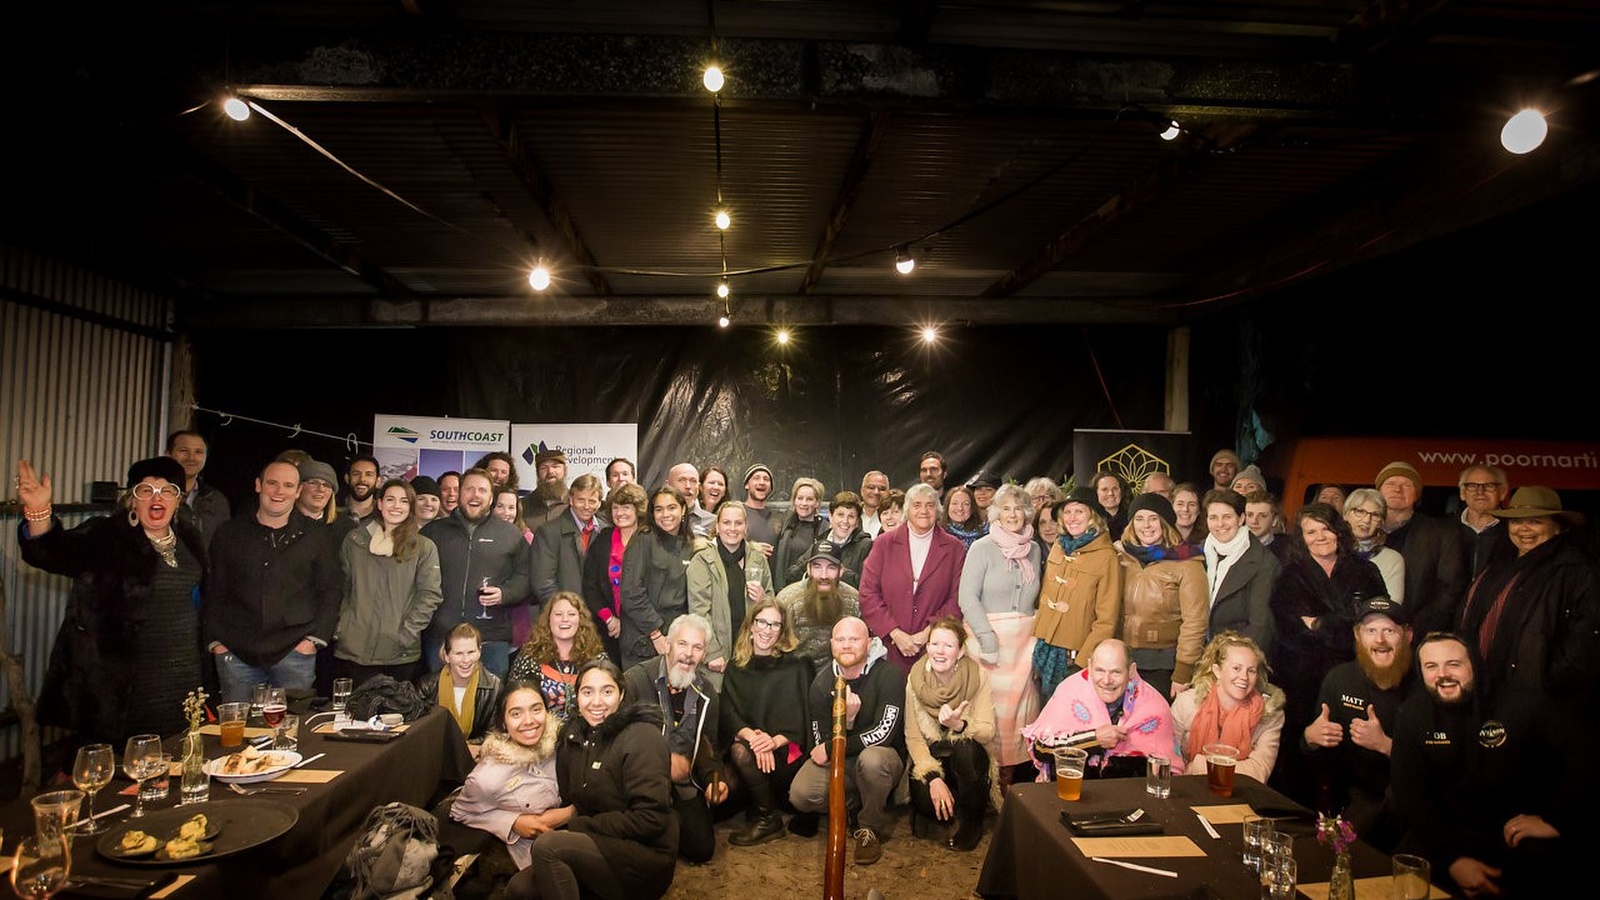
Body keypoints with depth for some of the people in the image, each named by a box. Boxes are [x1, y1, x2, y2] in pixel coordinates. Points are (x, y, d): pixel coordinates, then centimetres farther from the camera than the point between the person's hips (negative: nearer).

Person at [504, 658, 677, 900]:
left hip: (647, 858, -7)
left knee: (547, 846, -23)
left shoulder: (642, 737, -13)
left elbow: (649, 819, -19)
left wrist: (576, 825, -14)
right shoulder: (574, 736, 10)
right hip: (600, 847, 7)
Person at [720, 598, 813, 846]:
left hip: (786, 750, -3)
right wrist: (752, 736, -21)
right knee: (739, 750, -30)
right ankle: (769, 813, -4)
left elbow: (801, 716, -3)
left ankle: (767, 818, -5)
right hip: (748, 742, 3)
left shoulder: (796, 665, 4)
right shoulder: (736, 668, 12)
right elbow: (729, 716, 1)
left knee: (742, 754, -29)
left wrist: (775, 741, -22)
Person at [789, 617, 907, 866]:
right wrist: (846, 720, -29)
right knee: (800, 795, -23)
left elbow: (883, 733, -23)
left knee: (871, 759, -38)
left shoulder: (889, 675, -16)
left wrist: (830, 750, -17)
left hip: (885, 757, -3)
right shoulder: (822, 683, -5)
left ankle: (871, 829, -10)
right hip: (837, 761, 3)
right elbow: (821, 743, -8)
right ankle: (856, 806, 8)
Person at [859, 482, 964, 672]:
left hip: (933, 648, 0)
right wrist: (896, 634, -8)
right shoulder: (884, 544, 6)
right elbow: (868, 595, 1)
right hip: (889, 647, 0)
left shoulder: (954, 549, 7)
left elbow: (957, 600, 1)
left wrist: (928, 633, -10)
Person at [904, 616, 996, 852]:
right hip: (931, 755, 0)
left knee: (965, 748, -35)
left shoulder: (977, 677, -13)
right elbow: (913, 738, -10)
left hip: (969, 756, 0)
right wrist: (934, 777, -23)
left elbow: (988, 731, -18)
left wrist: (958, 725, -38)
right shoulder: (916, 679, -11)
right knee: (926, 801, -29)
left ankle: (972, 821, -9)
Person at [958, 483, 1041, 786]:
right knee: (988, 709, -4)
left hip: (1024, 642, 4)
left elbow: (1035, 598, 17)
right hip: (988, 636, -4)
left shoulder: (1033, 550, 12)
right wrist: (987, 638, -16)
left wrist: (1037, 637, 6)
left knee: (1019, 708, 4)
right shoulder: (982, 548, -3)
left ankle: (1008, 777, 17)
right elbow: (968, 597, -9)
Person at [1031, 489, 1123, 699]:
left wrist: (1082, 662, -14)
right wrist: (1035, 640, 6)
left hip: (1075, 656, -5)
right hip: (1044, 650, 5)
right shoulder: (1058, 547, 6)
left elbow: (1106, 621, -11)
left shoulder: (1106, 557, -10)